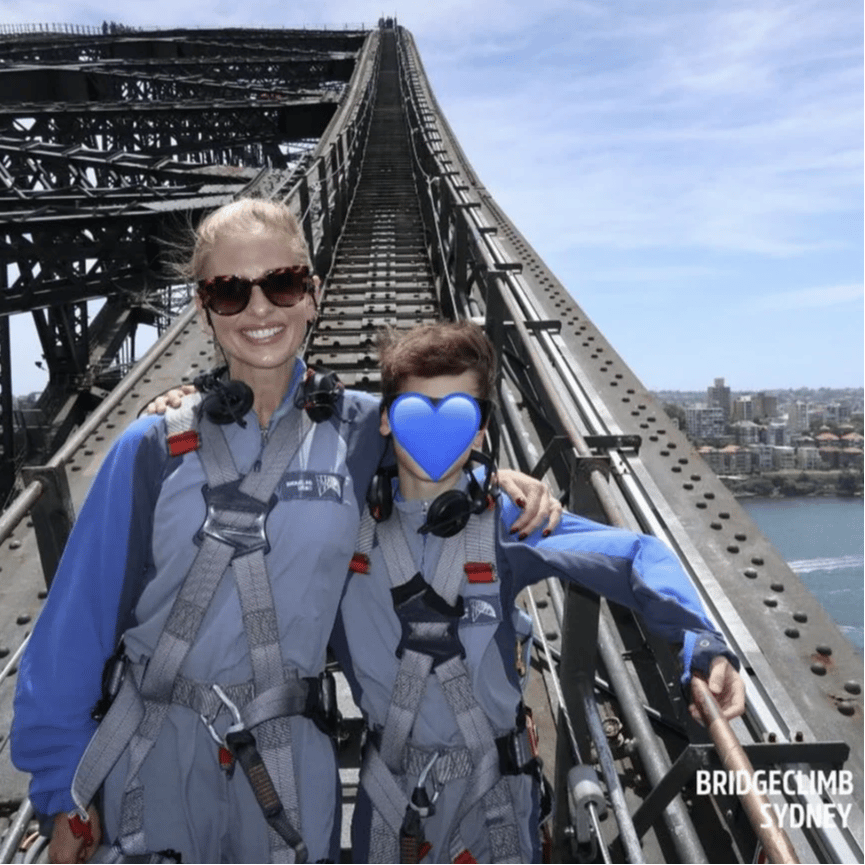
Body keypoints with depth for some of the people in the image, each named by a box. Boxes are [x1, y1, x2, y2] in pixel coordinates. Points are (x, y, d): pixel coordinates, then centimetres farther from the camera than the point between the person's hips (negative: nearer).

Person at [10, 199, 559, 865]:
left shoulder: (365, 431, -6)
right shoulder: (154, 451, -7)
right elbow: (81, 619, -2)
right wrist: (64, 788, 1)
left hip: (291, 760, 1)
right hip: (153, 754, 0)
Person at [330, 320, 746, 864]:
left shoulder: (509, 523, -14)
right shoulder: (351, 518, -10)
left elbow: (635, 555, -10)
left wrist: (702, 643, -20)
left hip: (492, 785, -1)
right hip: (388, 782, 2)